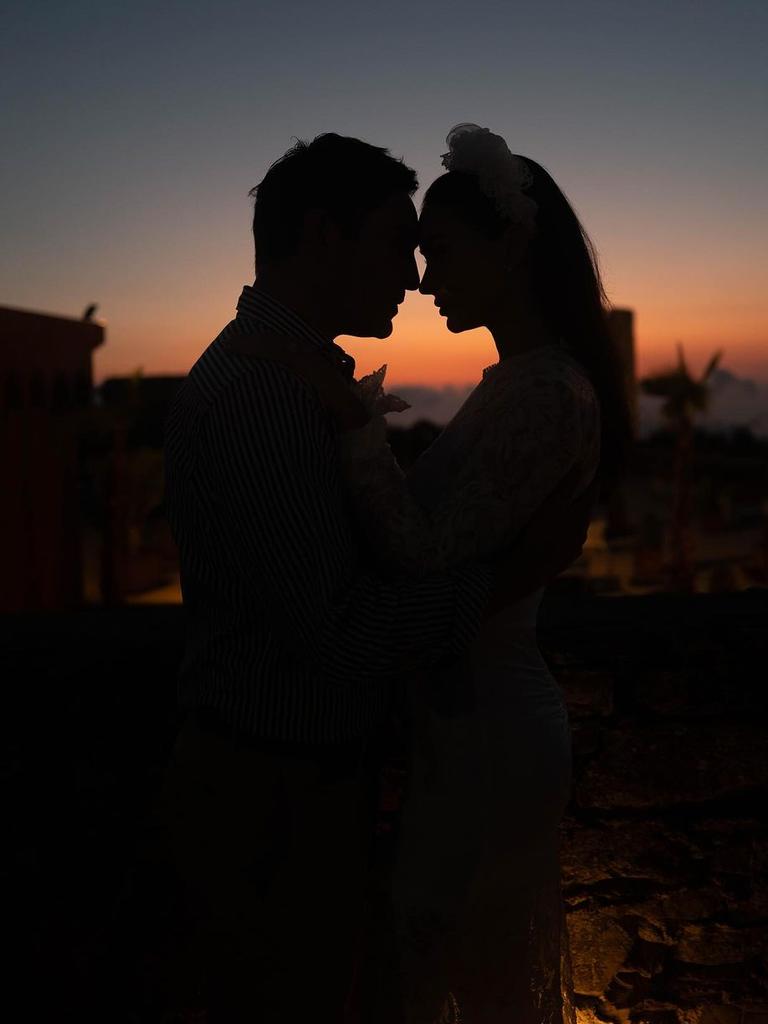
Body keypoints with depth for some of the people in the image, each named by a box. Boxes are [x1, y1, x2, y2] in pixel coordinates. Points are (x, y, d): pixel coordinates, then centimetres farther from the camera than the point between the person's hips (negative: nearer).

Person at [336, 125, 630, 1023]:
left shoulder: (544, 393, -22)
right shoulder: (519, 382, 8)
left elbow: (426, 558, -26)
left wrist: (354, 424, -23)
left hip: (483, 732, -9)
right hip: (485, 718, 9)